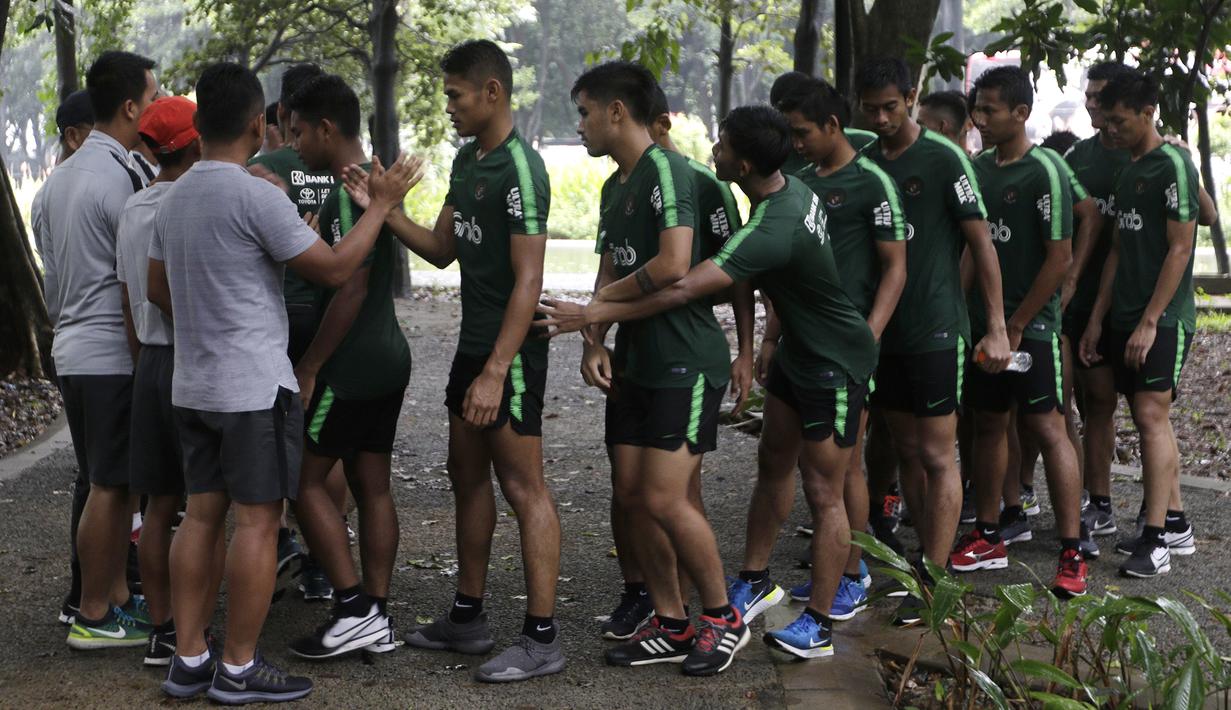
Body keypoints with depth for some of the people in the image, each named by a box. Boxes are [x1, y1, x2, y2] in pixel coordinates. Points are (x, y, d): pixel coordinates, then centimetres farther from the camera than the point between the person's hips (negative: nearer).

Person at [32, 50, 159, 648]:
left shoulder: (59, 178, 14)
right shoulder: (119, 179, -16)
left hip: (72, 350, 10)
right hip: (115, 356, -10)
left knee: (104, 483, 15)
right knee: (111, 486, -2)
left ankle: (115, 596, 23)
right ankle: (94, 617, 5)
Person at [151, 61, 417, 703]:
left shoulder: (173, 199, 9)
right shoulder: (256, 197, -16)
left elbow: (158, 287, 20)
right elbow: (335, 267, -13)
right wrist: (382, 203, -2)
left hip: (193, 385, 8)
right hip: (255, 388, -8)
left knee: (202, 514, 11)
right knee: (257, 520, -1)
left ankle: (189, 660, 15)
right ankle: (239, 669, 4)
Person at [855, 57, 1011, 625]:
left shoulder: (944, 159, -7)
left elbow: (981, 243, -6)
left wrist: (997, 328, -10)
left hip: (935, 331, -6)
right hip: (884, 332, 6)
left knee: (937, 457, -3)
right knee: (907, 452, 12)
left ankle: (934, 583, -1)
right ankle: (930, 555, 23)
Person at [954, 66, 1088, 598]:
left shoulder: (1045, 171, -13)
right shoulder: (979, 167, 8)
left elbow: (1060, 258, -15)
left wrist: (1017, 325, -14)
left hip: (1030, 324, -7)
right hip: (982, 319, 7)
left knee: (1047, 428, -7)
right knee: (988, 424, 12)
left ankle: (1072, 555, -3)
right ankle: (988, 538, 23)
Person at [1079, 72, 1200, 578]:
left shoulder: (1173, 165, -11)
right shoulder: (1127, 173, 15)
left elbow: (1180, 249, -15)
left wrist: (1150, 321, -18)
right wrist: (1097, 319, 13)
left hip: (1164, 318, -8)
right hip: (1126, 318, 8)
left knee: (1152, 416, -13)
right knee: (1152, 420, 11)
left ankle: (1156, 540, -11)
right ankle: (1175, 525, 19)